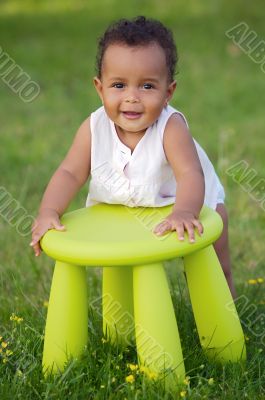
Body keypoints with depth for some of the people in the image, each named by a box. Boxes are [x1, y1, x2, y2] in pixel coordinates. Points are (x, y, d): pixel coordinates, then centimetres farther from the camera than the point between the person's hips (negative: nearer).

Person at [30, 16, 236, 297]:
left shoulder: (171, 126, -35)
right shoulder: (94, 128, -25)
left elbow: (190, 174, -46)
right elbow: (70, 173, -21)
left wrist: (183, 213, -65)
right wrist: (48, 213, -36)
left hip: (188, 199, -3)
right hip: (119, 208, 3)